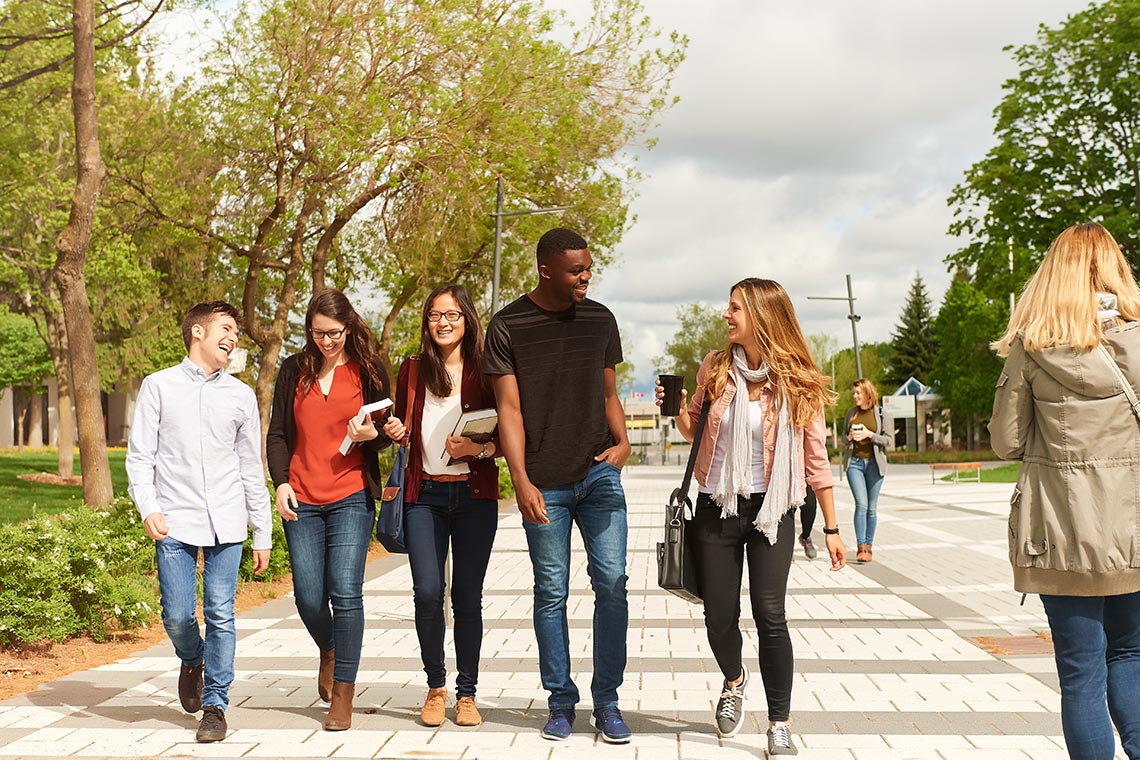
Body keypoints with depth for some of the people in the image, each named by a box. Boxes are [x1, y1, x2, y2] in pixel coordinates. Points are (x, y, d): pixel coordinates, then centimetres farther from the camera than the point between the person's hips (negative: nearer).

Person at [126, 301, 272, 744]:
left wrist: (263, 534, 11)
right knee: (177, 616, -2)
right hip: (175, 523, -1)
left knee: (220, 615, -2)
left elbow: (252, 469, 13)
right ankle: (192, 662, 31)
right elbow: (140, 455, 4)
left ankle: (215, 705, 13)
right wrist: (147, 508, -10)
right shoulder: (159, 386, 6)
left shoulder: (241, 395, 11)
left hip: (226, 523, 1)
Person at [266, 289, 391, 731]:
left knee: (345, 591, -10)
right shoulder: (294, 370, 10)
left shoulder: (367, 370, 5)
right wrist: (281, 482, -2)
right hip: (301, 499, 2)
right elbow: (277, 434, 11)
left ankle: (343, 697, -1)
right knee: (308, 596, 2)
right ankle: (329, 651, 36)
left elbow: (387, 433, 8)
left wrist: (370, 433, -14)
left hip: (351, 498, -2)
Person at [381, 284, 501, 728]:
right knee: (428, 592, -8)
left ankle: (467, 693, 16)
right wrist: (394, 432, -1)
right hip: (425, 495, 2)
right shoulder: (413, 370, 9)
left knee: (467, 596, 2)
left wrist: (479, 448, -16)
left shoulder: (485, 371, 1)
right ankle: (435, 686, 13)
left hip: (474, 495, -1)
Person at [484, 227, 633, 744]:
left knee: (611, 581, -3)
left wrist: (622, 441, -1)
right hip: (544, 483, -2)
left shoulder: (599, 319, 9)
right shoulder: (508, 327, -2)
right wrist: (521, 482, -12)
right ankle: (560, 701, 18)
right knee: (551, 593, 4)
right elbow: (509, 409, -4)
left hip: (599, 474, 3)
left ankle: (606, 701, 8)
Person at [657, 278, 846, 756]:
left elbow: (815, 459, 0)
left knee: (769, 614, -8)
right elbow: (694, 430, 16)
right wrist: (678, 409, -6)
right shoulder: (715, 368, 2)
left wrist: (832, 528, 0)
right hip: (716, 507, 3)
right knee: (719, 617, 6)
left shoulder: (799, 382, -5)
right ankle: (734, 681, 39)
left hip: (771, 510, -2)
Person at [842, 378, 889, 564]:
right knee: (861, 505, -10)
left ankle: (868, 546, 13)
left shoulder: (880, 413, 1)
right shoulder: (851, 413, 10)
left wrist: (869, 434, -13)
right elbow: (844, 436, 19)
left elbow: (888, 439, 1)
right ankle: (860, 547, -9)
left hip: (874, 463, -1)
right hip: (854, 462, 1)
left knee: (872, 507, 4)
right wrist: (849, 437, -3)